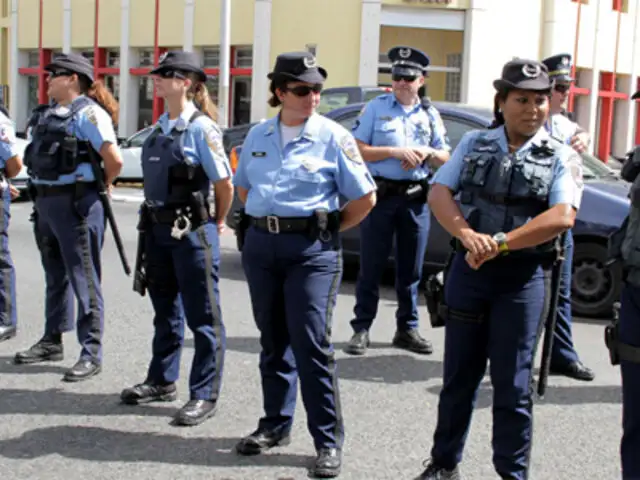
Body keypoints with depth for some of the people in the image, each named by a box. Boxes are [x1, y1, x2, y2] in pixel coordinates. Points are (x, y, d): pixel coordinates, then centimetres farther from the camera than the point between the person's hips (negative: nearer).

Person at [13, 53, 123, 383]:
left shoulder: (88, 113, -12)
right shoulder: (50, 115, 14)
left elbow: (114, 160, -20)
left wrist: (100, 186, -5)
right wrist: (40, 195, 12)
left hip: (76, 205, -9)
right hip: (45, 202, 9)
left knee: (84, 281, -4)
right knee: (55, 277, 19)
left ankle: (92, 353, 2)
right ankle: (52, 342, 31)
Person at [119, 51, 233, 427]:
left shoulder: (201, 128, -13)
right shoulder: (161, 127, 10)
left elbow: (225, 185, -11)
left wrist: (216, 223, 0)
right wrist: (154, 219, 15)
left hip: (192, 231, -8)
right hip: (158, 227, 8)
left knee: (202, 317, 0)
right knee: (165, 310, 19)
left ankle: (205, 395, 7)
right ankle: (162, 380, 33)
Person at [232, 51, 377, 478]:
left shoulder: (333, 137, -4)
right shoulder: (259, 135, 9)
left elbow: (365, 197, -2)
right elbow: (243, 186, 24)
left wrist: (328, 230, -1)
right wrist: (262, 221, 11)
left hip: (312, 249, -5)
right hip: (261, 244, 5)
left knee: (312, 344, -7)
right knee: (273, 341, 13)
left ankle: (329, 441, 2)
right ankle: (276, 425, 28)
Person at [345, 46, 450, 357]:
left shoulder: (430, 114, 12)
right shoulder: (376, 108, 3)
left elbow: (445, 158, 14)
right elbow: (359, 150, -4)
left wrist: (426, 153, -7)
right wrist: (394, 151, -14)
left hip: (416, 198, 3)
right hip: (380, 194, -3)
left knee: (411, 270, 9)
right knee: (371, 267, 0)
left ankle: (407, 328, 19)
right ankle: (361, 329, 7)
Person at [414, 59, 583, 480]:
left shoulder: (561, 158, -1)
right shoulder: (475, 143, 8)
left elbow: (562, 217, -16)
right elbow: (439, 192, -1)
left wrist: (500, 243, -21)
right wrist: (468, 236, -19)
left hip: (523, 277, -2)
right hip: (468, 270, 3)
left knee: (512, 386, 3)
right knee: (459, 377, 12)